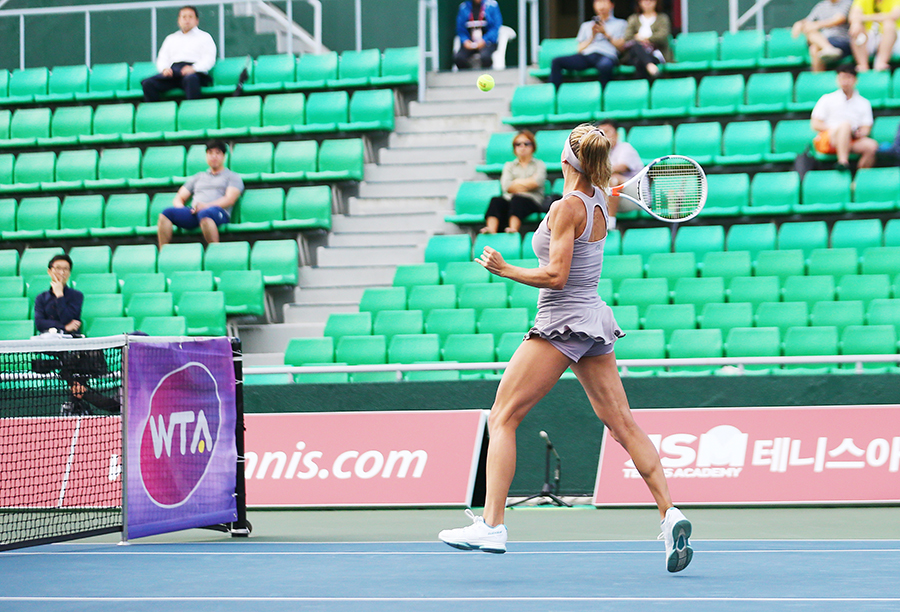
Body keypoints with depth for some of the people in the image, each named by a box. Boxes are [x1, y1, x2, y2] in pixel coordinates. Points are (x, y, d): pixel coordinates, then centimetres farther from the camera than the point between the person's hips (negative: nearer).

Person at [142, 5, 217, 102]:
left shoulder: (204, 37, 21)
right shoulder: (171, 38, 33)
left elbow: (209, 59, 7)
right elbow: (162, 59, 24)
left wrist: (194, 68, -13)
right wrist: (164, 69, -2)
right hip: (173, 70, 4)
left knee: (190, 79, -43)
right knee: (148, 83, -26)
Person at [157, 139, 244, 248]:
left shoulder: (232, 177, 19)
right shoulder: (198, 177, 33)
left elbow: (230, 200, 1)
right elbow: (179, 199, 28)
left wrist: (206, 206, -15)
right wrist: (181, 208, 2)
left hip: (218, 212, -4)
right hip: (193, 213, 5)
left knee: (205, 214, -42)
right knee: (166, 213, -24)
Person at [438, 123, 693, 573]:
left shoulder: (567, 207, -15)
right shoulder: (598, 200, 7)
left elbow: (556, 276, -20)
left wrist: (505, 270, -11)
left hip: (562, 324, -8)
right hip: (595, 322, 8)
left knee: (502, 419, -4)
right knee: (623, 425, 6)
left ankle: (491, 526, -10)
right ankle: (670, 514, -4)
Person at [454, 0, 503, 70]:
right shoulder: (464, 7, 8)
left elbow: (495, 27, -2)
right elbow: (460, 29, 9)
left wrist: (484, 41, -15)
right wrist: (465, 41, -11)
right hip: (469, 43, 2)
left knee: (485, 56, -36)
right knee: (458, 58, -29)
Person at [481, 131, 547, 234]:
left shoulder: (539, 164, 19)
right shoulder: (509, 165, 26)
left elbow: (538, 182, -3)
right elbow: (506, 186, 6)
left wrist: (516, 183, 5)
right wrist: (529, 182, 3)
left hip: (532, 201, -3)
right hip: (510, 200, 3)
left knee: (517, 199, -38)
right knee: (496, 201, -31)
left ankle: (513, 228, -62)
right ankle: (491, 229, -54)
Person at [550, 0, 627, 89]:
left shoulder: (620, 24, 23)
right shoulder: (586, 26, 32)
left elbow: (621, 47, 9)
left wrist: (605, 34, 4)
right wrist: (593, 36, 9)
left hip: (607, 56, -4)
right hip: (586, 55, 4)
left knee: (605, 65, -44)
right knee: (556, 62, -22)